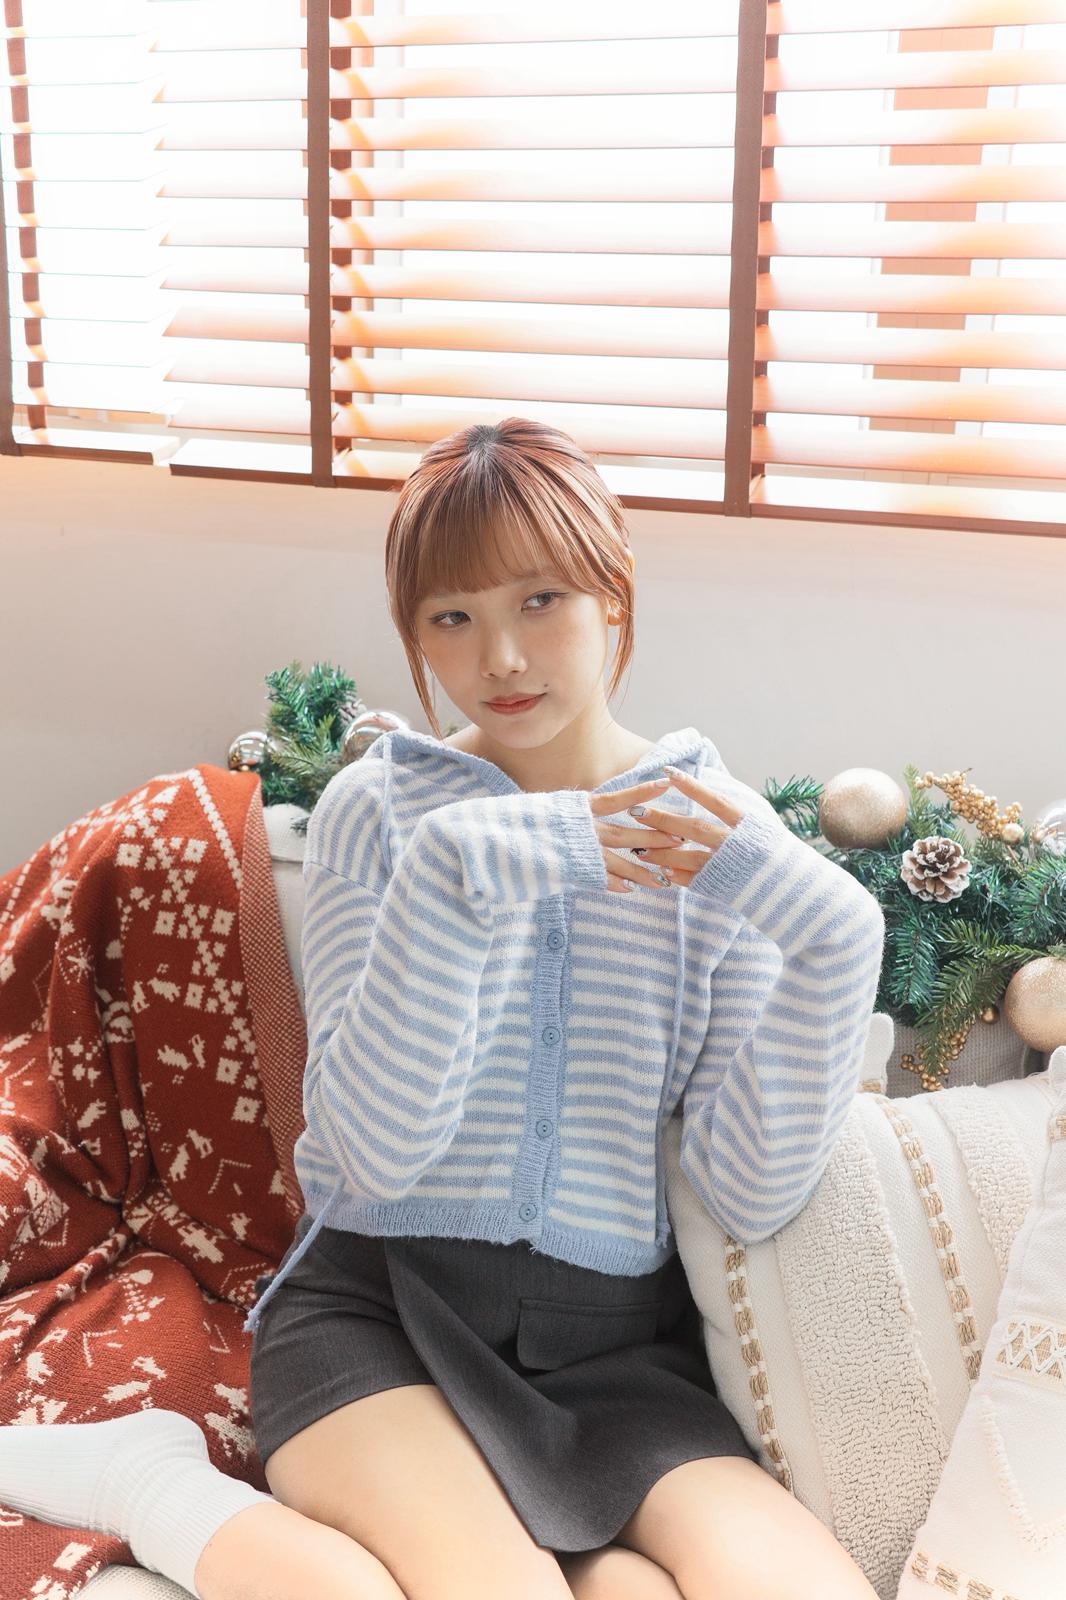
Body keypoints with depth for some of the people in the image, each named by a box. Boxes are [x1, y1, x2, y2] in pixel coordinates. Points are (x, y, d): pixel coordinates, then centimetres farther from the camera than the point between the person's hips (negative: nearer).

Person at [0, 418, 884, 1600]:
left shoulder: (718, 838, 2)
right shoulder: (378, 812, 1)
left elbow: (748, 1200, -6)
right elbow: (375, 1149, -12)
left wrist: (829, 935, -18)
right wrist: (452, 875, -23)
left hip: (615, 1339, 2)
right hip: (378, 1295, -2)